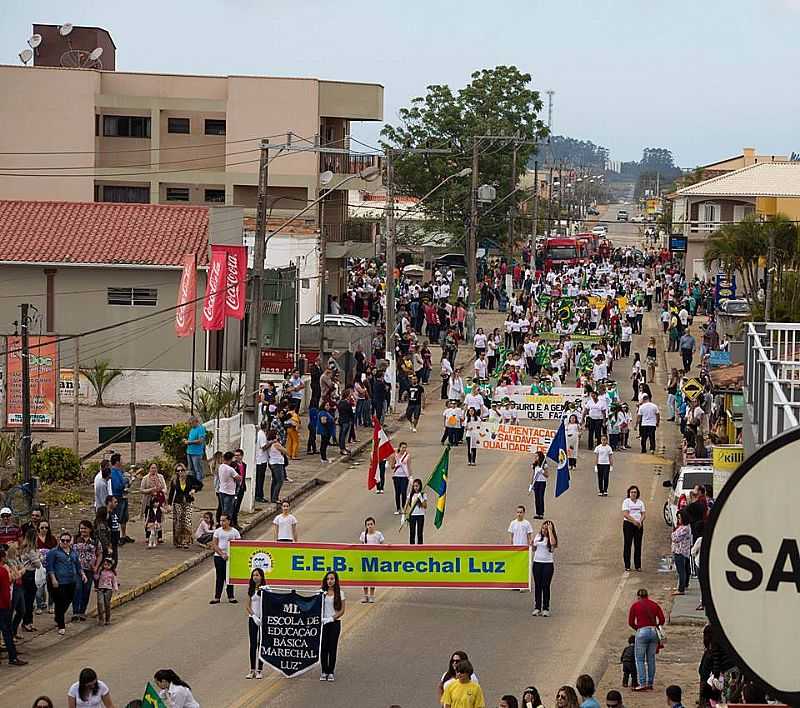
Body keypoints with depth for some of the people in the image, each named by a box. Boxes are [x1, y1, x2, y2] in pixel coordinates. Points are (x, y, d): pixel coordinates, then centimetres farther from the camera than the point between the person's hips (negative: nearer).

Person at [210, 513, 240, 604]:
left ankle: (231, 597, 10)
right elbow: (214, 545, -4)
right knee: (220, 577, 3)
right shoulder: (217, 531, 2)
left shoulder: (235, 532, 3)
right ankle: (217, 597, 7)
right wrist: (222, 554, -14)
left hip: (231, 557, 0)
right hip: (219, 556, 0)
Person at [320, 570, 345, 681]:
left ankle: (331, 672, 6)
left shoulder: (340, 594, 3)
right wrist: (320, 618, -12)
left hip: (335, 623, -1)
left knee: (332, 647, 0)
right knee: (323, 647, 0)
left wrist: (333, 618, -14)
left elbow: (342, 610, 0)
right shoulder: (322, 593, 6)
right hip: (323, 623, 1)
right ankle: (324, 672, 7)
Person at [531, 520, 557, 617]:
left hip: (548, 564, -4)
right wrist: (533, 545, -5)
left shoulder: (550, 538, -4)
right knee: (537, 585, 5)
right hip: (537, 563, 4)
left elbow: (553, 543, -28)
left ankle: (545, 608, 4)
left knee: (546, 586, -2)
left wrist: (550, 530, -20)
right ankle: (537, 608, 9)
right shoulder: (537, 536, 9)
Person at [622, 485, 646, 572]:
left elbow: (643, 514, 8)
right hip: (628, 524, -4)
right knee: (627, 545, -3)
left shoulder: (640, 502, 12)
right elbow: (625, 514, -13)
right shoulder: (626, 501, -2)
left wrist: (640, 522, -12)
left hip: (639, 525, 4)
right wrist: (634, 521, -23)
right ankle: (627, 566, 1)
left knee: (638, 545, 4)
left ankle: (638, 565, 9)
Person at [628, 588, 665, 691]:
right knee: (651, 659, 11)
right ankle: (650, 684, 13)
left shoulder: (635, 606, 3)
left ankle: (642, 684, -6)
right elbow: (662, 620, 5)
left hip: (642, 632, -4)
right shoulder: (655, 605, 11)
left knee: (640, 659, 2)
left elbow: (630, 622, 2)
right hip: (654, 632, 4)